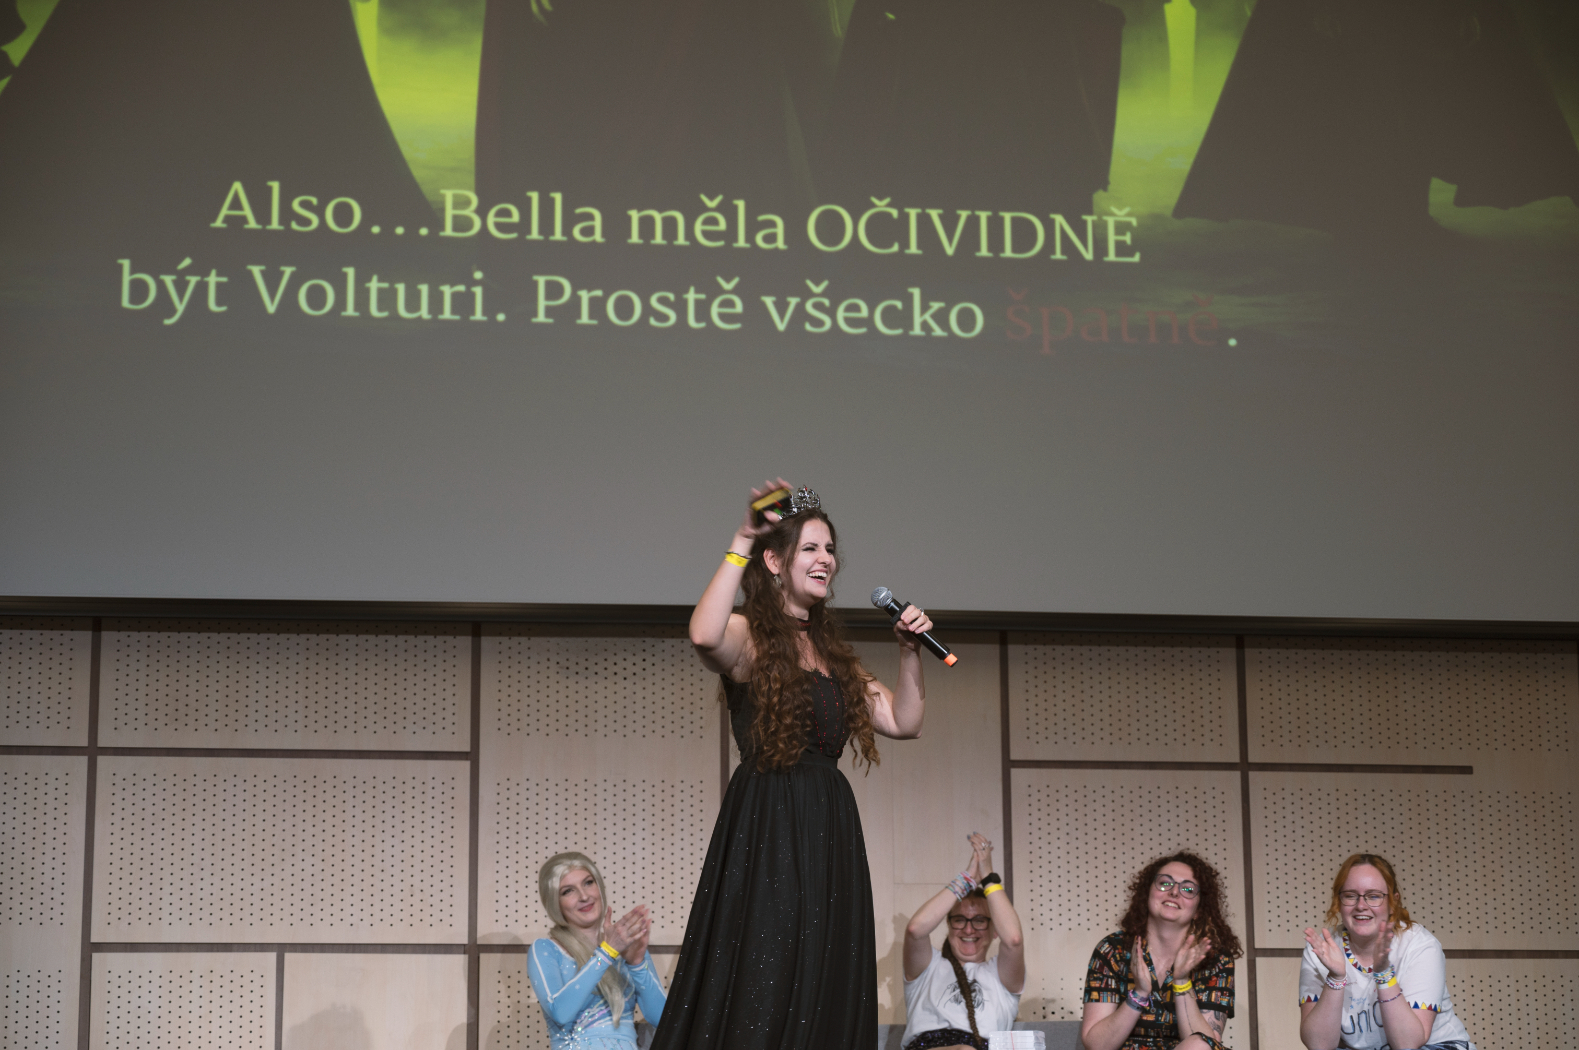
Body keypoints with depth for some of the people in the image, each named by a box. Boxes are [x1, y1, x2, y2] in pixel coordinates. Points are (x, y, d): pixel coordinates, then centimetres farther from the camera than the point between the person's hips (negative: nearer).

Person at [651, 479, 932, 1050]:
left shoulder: (834, 653, 20)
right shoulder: (749, 636, -2)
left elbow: (903, 720, 18)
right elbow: (705, 636, -27)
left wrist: (910, 652, 5)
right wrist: (741, 542, -22)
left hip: (830, 829, 7)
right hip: (765, 827, -7)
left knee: (826, 997, 4)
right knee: (758, 998, -9)